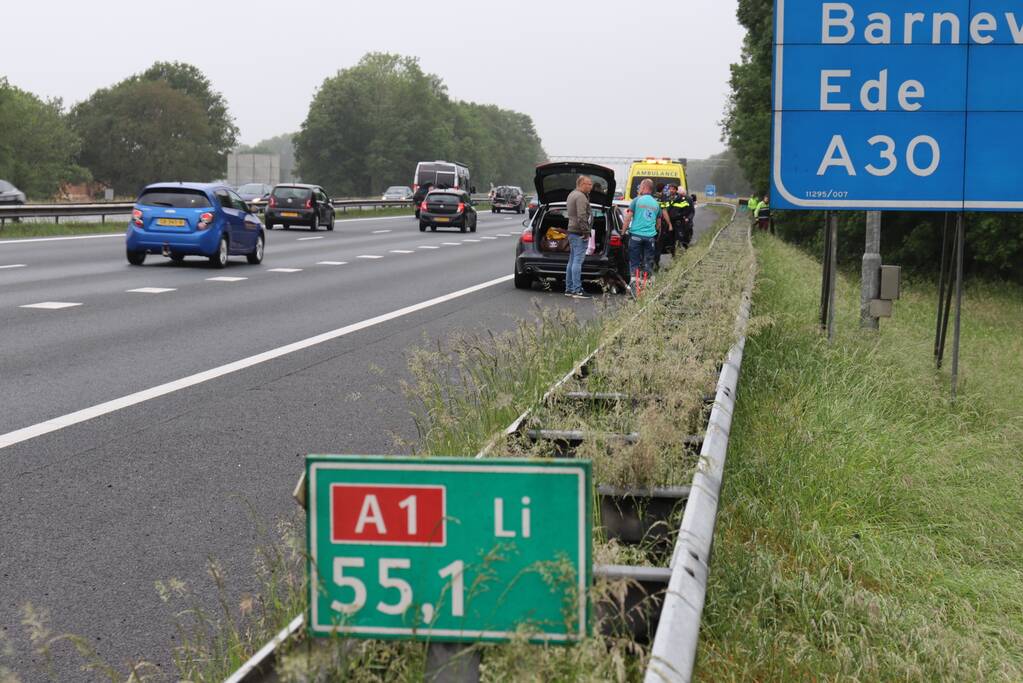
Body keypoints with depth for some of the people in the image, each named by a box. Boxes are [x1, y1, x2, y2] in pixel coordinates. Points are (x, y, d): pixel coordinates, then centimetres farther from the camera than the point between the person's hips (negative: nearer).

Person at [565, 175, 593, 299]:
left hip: (572, 231, 11)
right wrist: (586, 232, -20)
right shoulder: (580, 197, -15)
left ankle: (569, 289, 17)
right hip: (579, 232, -11)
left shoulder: (572, 194, 18)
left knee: (572, 261, 13)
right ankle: (577, 290, -13)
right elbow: (582, 216, -21)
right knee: (578, 261, -11)